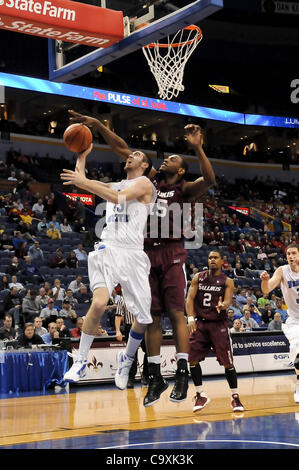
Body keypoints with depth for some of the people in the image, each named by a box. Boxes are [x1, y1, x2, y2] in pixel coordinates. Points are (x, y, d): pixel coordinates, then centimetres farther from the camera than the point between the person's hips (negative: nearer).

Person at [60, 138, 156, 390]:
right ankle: (80, 360, -10)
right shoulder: (115, 185, 24)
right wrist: (82, 156, 18)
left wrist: (84, 182, -18)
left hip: (133, 254, -3)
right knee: (99, 303, -23)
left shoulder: (144, 184, 4)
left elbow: (119, 197, -15)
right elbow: (78, 181, 24)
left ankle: (127, 359, 26)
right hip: (109, 249, 3)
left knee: (143, 319, -1)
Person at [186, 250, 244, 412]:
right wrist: (191, 318, -15)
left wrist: (223, 305, -36)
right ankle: (201, 395, 8)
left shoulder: (227, 281, 2)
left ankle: (235, 397, 8)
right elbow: (190, 298, 0)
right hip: (199, 323, 2)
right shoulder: (198, 278, 7)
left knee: (227, 362, -5)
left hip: (219, 324, -2)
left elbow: (228, 300, -11)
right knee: (192, 359, -6)